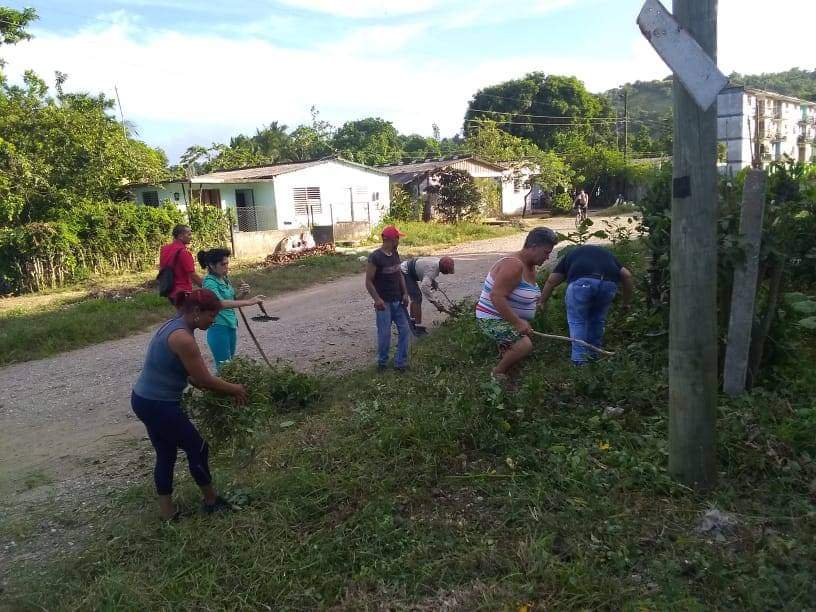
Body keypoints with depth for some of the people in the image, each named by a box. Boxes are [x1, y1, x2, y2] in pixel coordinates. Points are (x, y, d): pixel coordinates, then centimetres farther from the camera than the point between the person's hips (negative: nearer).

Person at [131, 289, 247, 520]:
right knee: (197, 449, 9)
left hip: (145, 400, 9)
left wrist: (225, 389, 11)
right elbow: (205, 380, -18)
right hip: (158, 405, -9)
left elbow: (188, 374, 14)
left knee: (166, 454, 18)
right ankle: (211, 501, 27)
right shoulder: (183, 338, -24)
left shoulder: (175, 326, 7)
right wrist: (234, 390, -2)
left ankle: (166, 511, 28)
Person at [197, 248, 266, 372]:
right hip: (218, 328, -8)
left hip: (231, 326, 8)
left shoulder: (225, 278, 8)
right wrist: (248, 302, -38)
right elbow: (221, 303, -32)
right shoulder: (209, 282, -15)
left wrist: (242, 294, -4)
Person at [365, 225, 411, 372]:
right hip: (384, 302, -7)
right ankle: (382, 362, 19)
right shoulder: (375, 257, -15)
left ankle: (400, 362, 16)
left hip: (398, 301, 7)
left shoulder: (395, 254, 7)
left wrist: (405, 293, 7)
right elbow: (368, 281, -14)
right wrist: (377, 299, -23)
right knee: (385, 334, -1)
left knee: (404, 330, 6)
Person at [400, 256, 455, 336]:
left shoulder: (438, 261, -4)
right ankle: (418, 328, -11)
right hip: (405, 273, -10)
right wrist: (433, 300, -34)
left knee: (415, 298, 20)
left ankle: (411, 322, 33)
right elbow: (424, 286, -41)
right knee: (417, 299, -13)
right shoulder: (433, 269, -32)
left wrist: (434, 283, 0)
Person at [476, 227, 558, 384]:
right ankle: (498, 372, -6)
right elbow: (496, 296, -32)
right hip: (492, 320, -10)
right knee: (525, 345, -27)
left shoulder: (530, 266, 6)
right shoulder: (514, 265, -25)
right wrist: (517, 322, -33)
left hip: (509, 319, 11)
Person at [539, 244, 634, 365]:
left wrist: (542, 303, 44)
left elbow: (551, 282, 34)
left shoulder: (571, 255, 35)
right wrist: (626, 303, 33)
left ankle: (579, 359, 7)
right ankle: (594, 355, 30)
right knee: (598, 319, 23)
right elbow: (627, 275, 26)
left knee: (576, 321, 13)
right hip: (609, 283, 3)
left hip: (581, 282, -2)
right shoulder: (607, 253, 39)